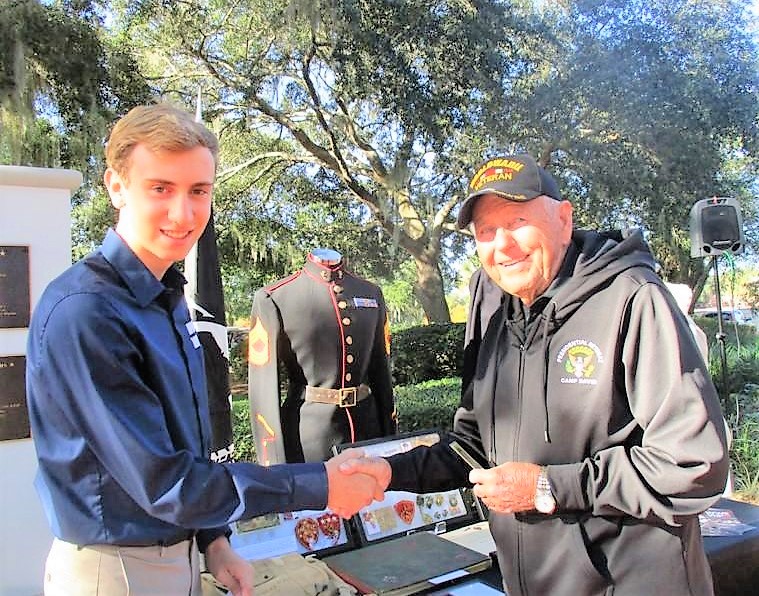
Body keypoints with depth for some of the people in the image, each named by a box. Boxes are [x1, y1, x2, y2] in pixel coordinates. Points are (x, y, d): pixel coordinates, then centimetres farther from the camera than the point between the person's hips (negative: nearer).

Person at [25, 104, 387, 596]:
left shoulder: (168, 297, 2)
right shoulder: (82, 314, -25)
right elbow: (162, 482, -25)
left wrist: (213, 539, 5)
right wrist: (319, 486, -21)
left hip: (179, 552, 7)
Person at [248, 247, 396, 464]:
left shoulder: (372, 294, 9)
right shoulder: (273, 299, -6)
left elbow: (382, 371, 13)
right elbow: (263, 389, -8)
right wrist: (276, 469, -10)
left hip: (367, 435, 4)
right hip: (306, 441, -4)